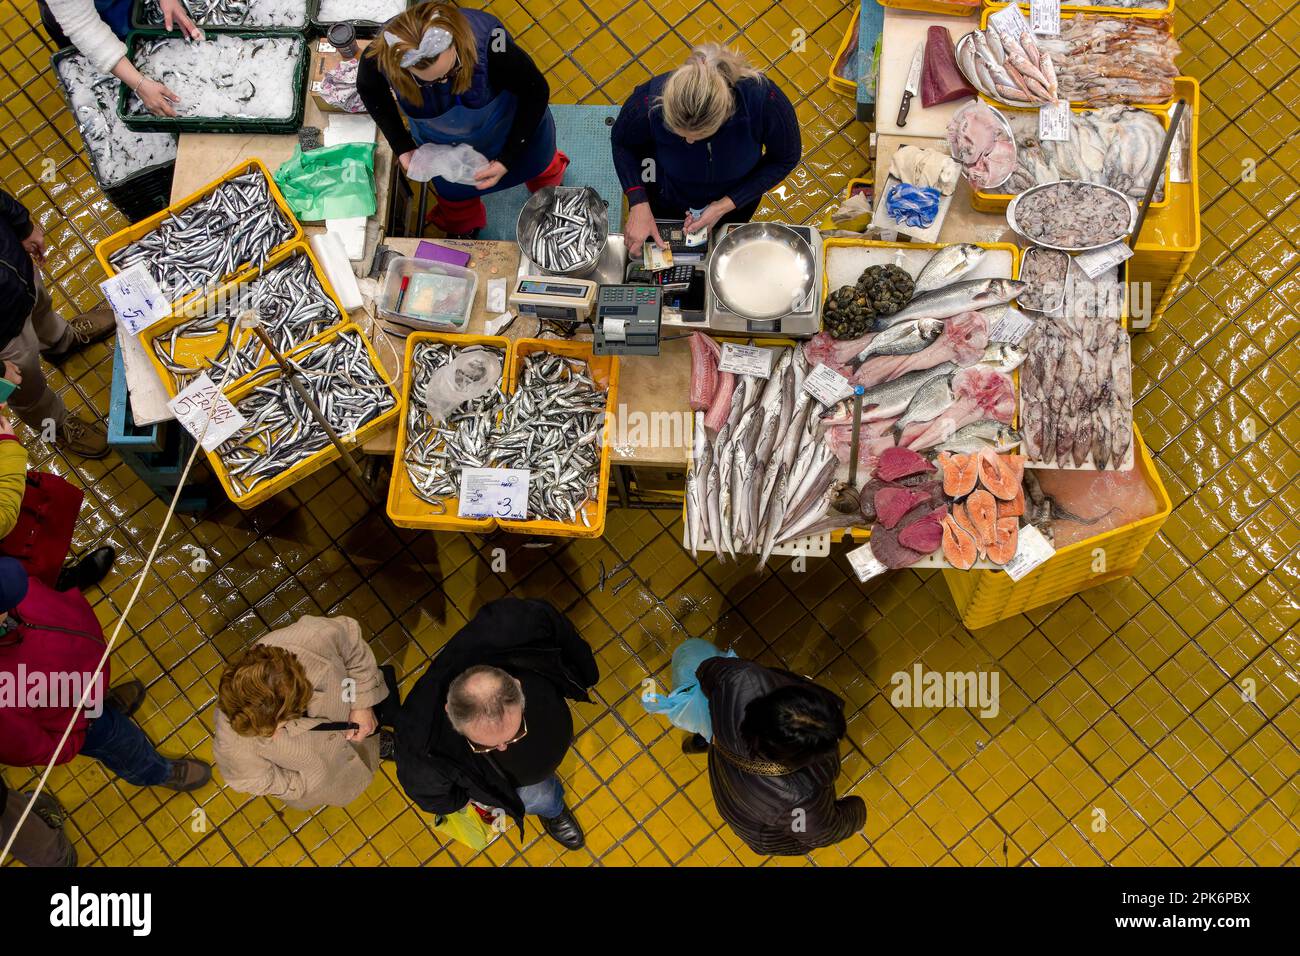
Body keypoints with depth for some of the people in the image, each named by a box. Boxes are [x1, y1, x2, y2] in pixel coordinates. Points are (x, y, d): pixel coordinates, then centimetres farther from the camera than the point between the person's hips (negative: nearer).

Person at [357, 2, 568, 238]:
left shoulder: (488, 43, -45)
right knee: (452, 188, 28)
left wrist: (506, 160, -27)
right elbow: (369, 89, -10)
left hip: (506, 118, -1)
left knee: (534, 161, 29)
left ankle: (549, 188, 67)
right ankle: (462, 230, 64)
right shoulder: (379, 58, -37)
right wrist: (402, 147, -15)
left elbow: (536, 92, -26)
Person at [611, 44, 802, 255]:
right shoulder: (651, 103, -40)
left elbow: (786, 159, -20)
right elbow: (622, 141, -15)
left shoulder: (763, 100, -41)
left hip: (735, 200, 1)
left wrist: (726, 205, -27)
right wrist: (639, 205, -29)